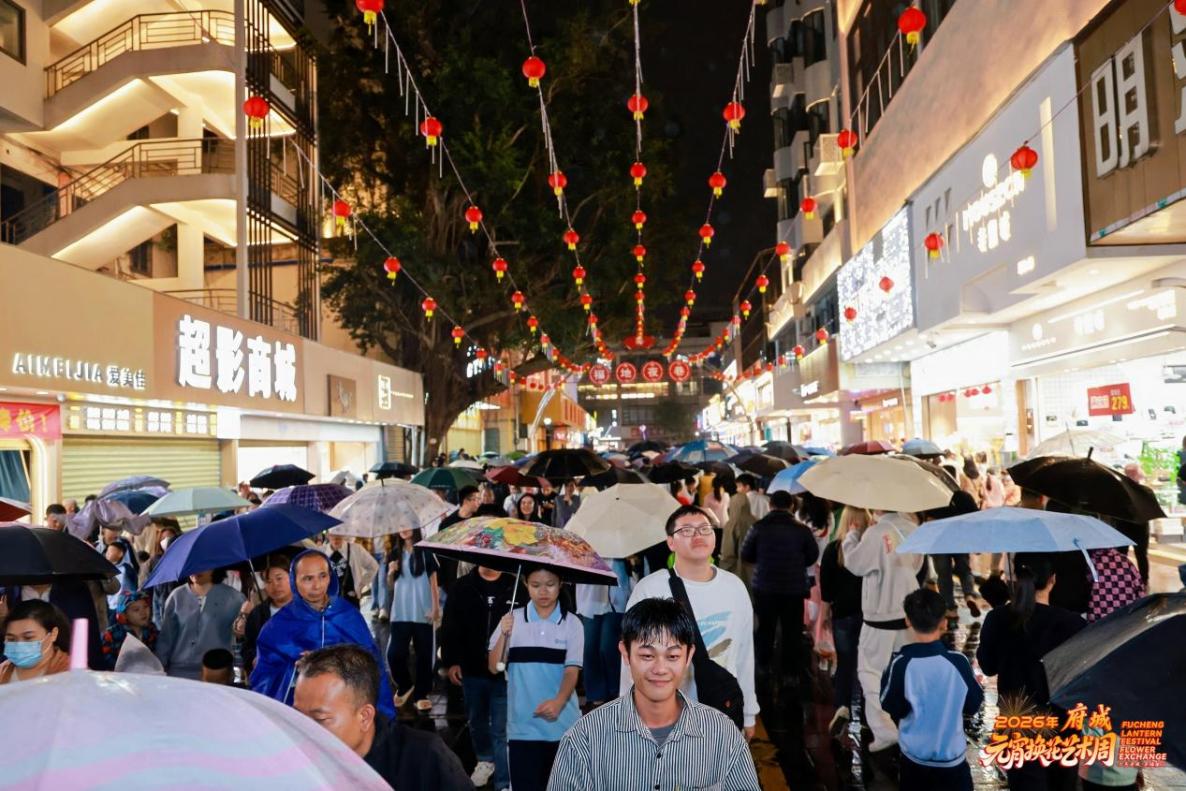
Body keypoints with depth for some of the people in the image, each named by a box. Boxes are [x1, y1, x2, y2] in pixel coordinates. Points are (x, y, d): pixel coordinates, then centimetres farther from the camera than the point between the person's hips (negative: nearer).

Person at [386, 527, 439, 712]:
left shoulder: (425, 552, -2)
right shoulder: (396, 553, 8)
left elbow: (433, 581, -1)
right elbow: (391, 583, 15)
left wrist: (436, 608, -7)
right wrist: (391, 572, -7)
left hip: (422, 612, -3)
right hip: (400, 612, 3)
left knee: (423, 654, 3)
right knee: (394, 654, -2)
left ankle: (421, 695, 13)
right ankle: (404, 686, 22)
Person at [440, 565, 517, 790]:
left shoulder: (514, 587, -7)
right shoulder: (463, 587, -1)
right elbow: (450, 627, 1)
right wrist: (450, 662, -4)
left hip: (505, 671, -3)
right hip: (472, 670, 3)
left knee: (501, 730, -2)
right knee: (477, 722, 22)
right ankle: (485, 761, 45)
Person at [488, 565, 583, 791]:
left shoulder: (572, 624, -2)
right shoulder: (512, 619, 0)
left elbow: (572, 670, -7)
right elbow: (494, 667, -1)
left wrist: (559, 701, -25)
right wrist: (504, 635, -18)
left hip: (563, 725, 0)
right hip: (522, 725, 0)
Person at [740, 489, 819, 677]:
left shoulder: (759, 527, -8)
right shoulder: (802, 529, -8)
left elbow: (746, 555, -1)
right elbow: (813, 556, 1)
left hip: (765, 587, 1)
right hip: (794, 588, -1)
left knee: (765, 629, 15)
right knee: (793, 631, 10)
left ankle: (763, 669, 22)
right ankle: (794, 671, 15)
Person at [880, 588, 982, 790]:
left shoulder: (901, 663, -20)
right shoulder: (958, 661, -17)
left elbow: (890, 707, -7)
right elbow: (973, 705, -2)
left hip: (914, 756, 0)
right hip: (952, 755, 0)